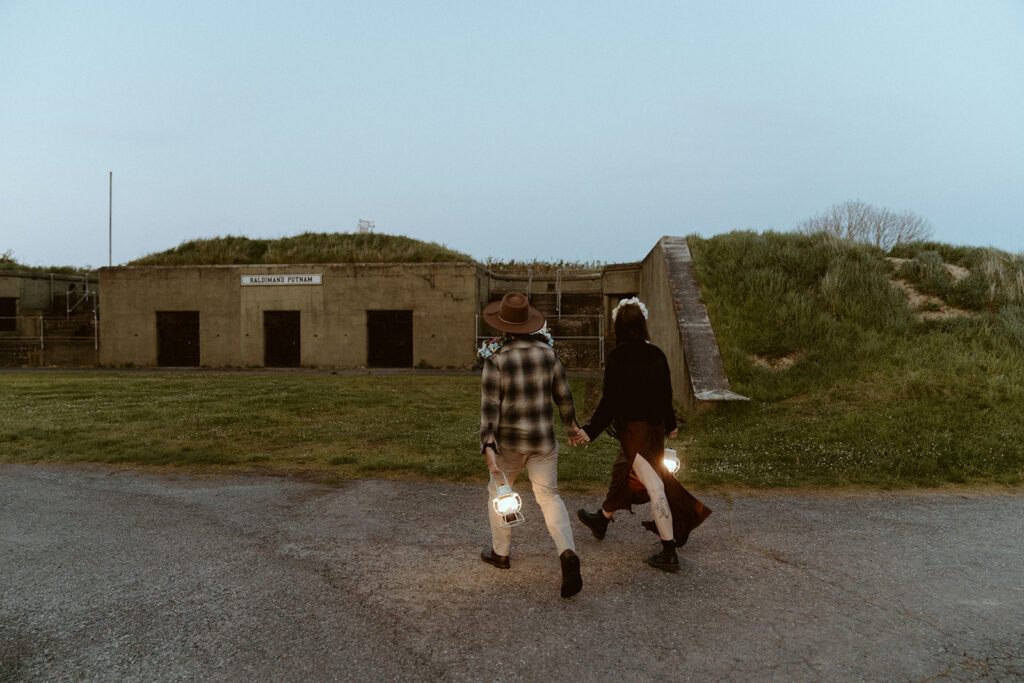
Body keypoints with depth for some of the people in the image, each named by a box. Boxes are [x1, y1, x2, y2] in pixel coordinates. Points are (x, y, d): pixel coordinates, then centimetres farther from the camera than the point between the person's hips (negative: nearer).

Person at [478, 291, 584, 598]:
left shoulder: (496, 359, -13)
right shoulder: (546, 352, -2)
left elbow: (490, 405, -17)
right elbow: (563, 394, 6)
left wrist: (487, 445, -19)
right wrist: (572, 425, 21)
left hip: (509, 440, -3)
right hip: (543, 439, 3)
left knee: (498, 491, 20)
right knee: (549, 495, 9)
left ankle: (500, 552, 32)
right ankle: (567, 552, -13)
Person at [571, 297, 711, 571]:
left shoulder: (618, 357, -16)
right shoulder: (656, 355, 0)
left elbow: (610, 401, -18)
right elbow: (666, 394, 8)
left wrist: (590, 431, -15)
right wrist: (670, 425, 22)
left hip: (633, 428, -6)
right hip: (654, 426, 7)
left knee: (653, 485, -6)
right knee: (622, 471, 24)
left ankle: (669, 552, -2)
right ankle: (602, 519, 43)